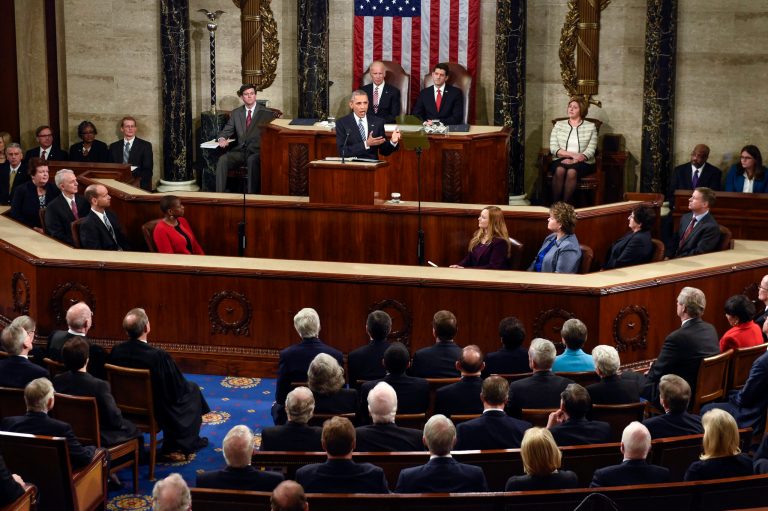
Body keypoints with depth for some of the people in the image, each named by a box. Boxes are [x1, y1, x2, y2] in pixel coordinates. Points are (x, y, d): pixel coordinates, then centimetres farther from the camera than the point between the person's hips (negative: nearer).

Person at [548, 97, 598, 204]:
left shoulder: (591, 127, 8)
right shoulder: (559, 125, 13)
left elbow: (590, 151, -2)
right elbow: (553, 148, 2)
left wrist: (574, 160, -17)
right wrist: (572, 154, -12)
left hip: (582, 162, -1)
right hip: (561, 159, 1)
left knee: (572, 172, -35)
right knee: (559, 170, -34)